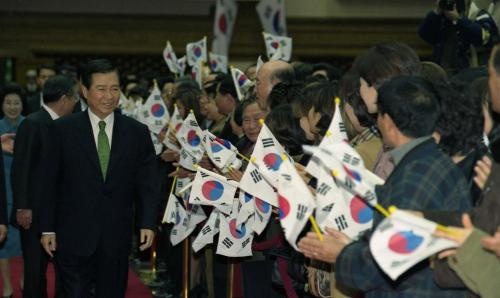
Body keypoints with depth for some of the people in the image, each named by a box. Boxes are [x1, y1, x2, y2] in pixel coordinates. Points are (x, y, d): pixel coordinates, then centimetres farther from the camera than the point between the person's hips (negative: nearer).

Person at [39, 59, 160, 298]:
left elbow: (148, 183, 4)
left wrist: (148, 224, -7)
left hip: (117, 239, 2)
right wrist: (47, 228, -1)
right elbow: (49, 182, 1)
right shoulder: (62, 130, -1)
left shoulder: (137, 132, 4)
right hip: (73, 238, -2)